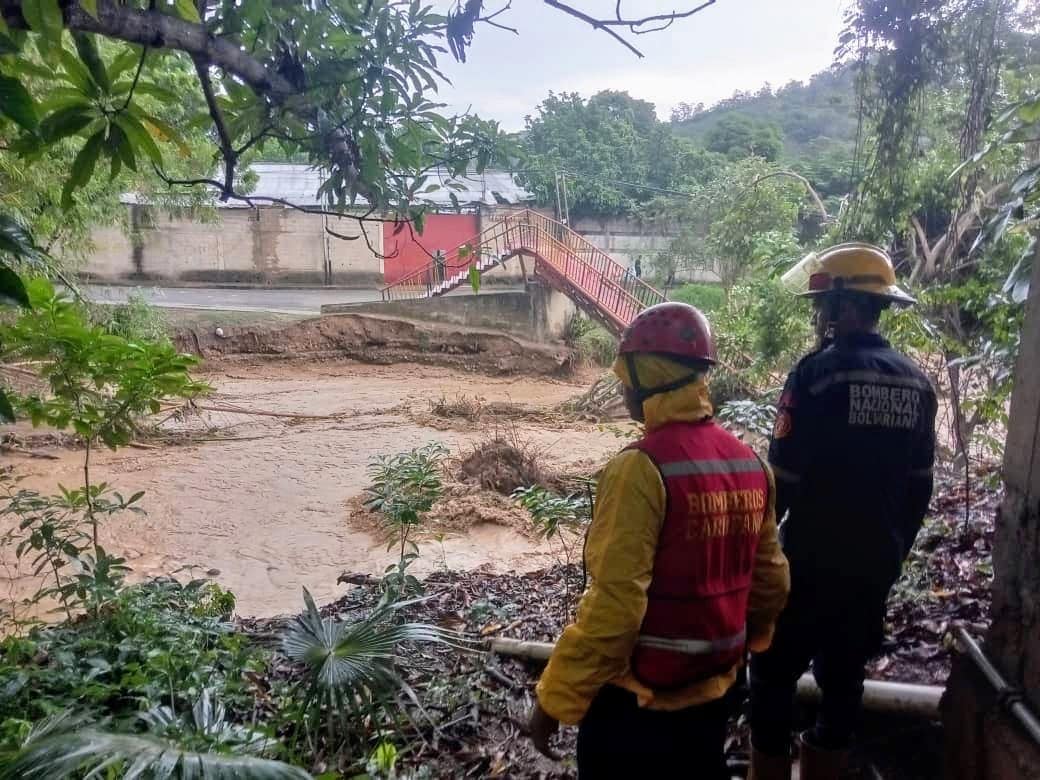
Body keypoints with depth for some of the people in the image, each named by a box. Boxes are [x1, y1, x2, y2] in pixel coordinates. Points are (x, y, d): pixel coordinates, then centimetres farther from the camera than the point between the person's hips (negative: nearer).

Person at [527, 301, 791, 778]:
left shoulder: (641, 469, -23)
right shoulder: (750, 464, -2)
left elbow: (614, 604, -25)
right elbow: (770, 578, 7)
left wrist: (555, 698, -14)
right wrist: (745, 641, 26)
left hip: (634, 699, -6)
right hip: (713, 689, 6)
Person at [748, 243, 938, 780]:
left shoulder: (818, 371, -16)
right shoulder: (915, 382, 4)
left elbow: (783, 478, -17)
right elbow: (919, 487, 9)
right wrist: (896, 550, 20)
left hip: (812, 559, -6)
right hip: (876, 563, 6)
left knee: (775, 675, 8)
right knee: (844, 677, 17)